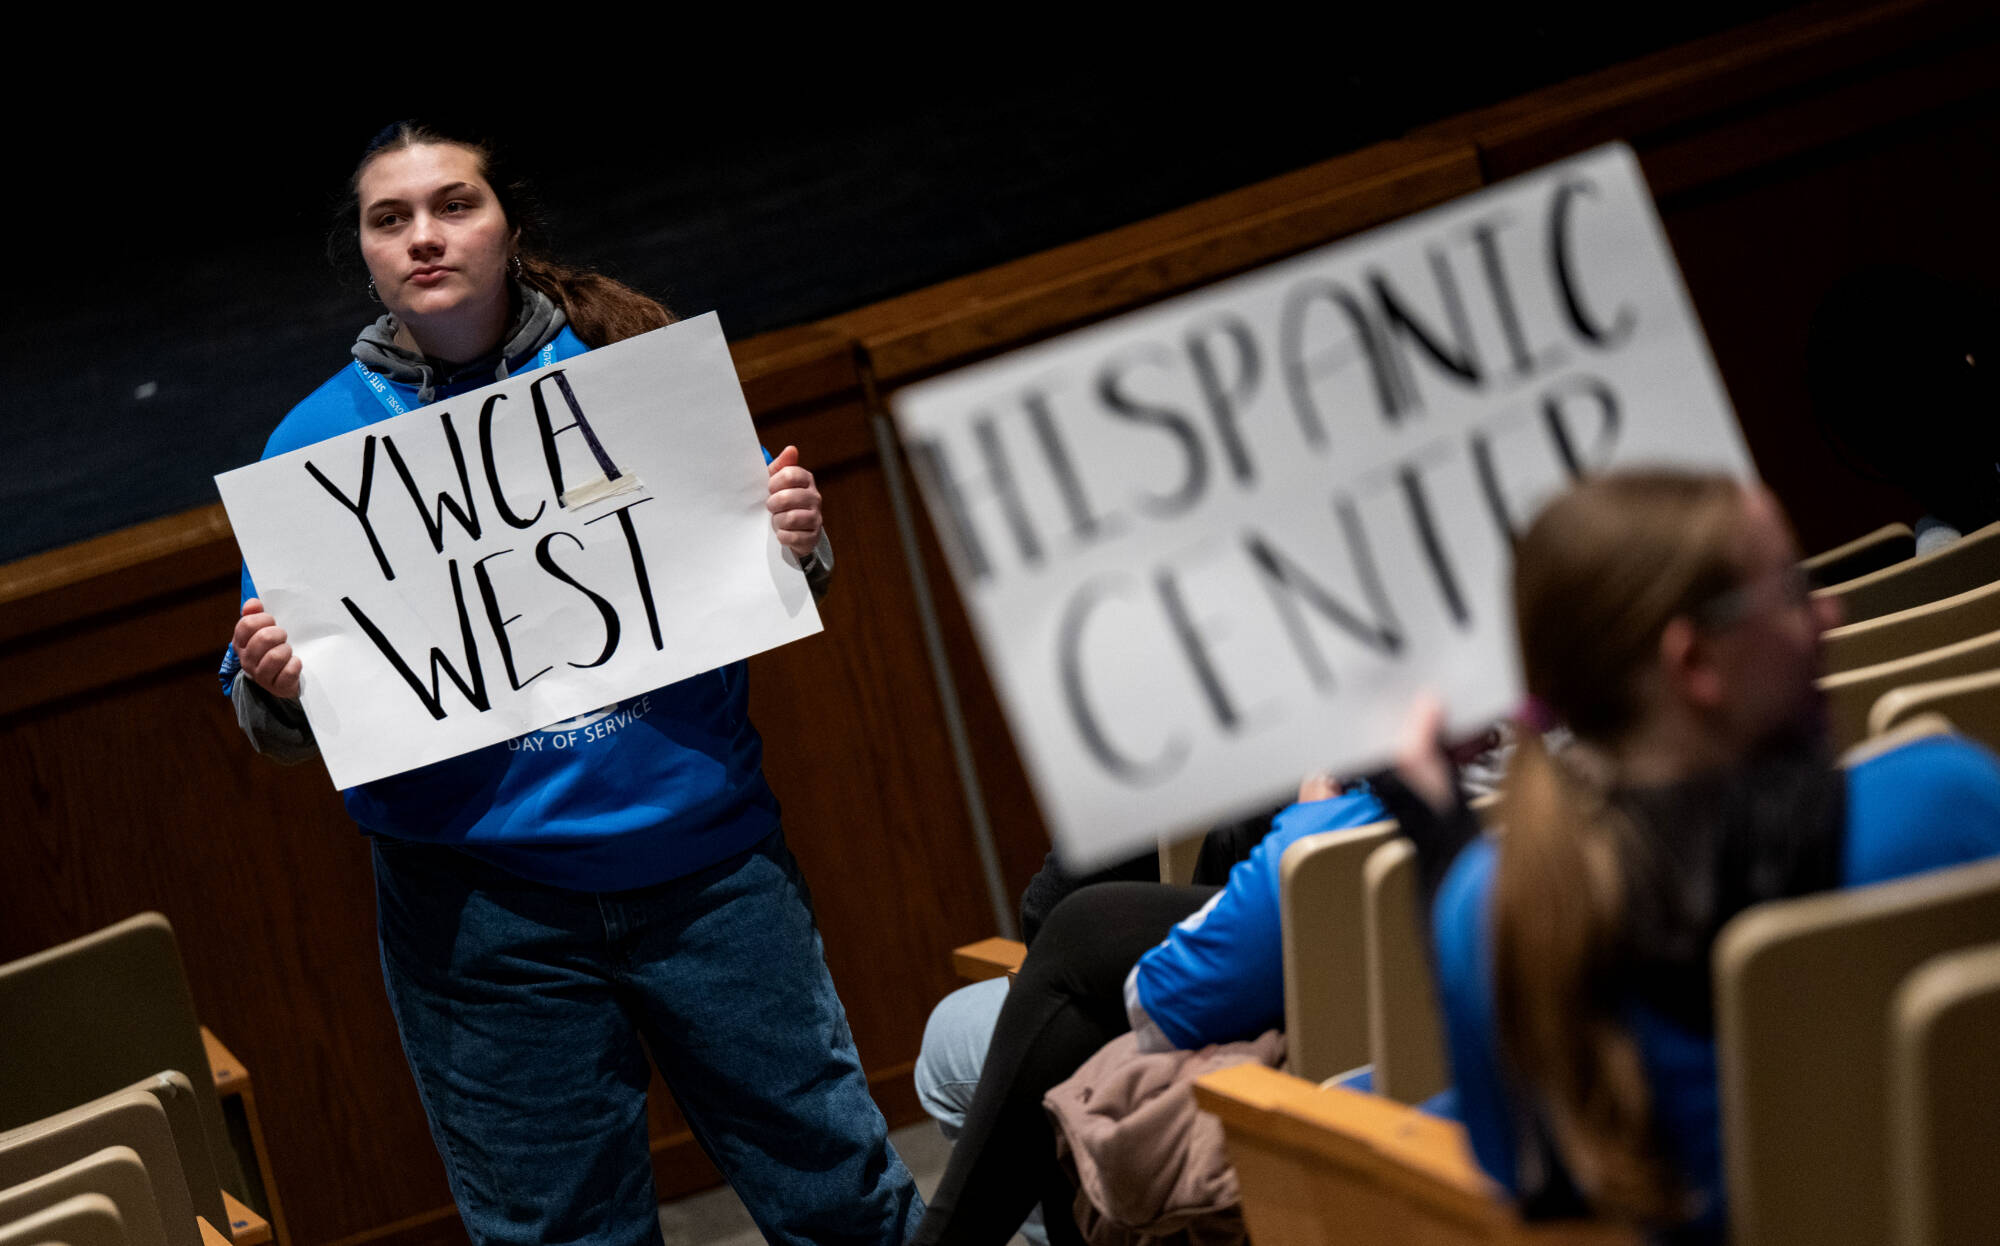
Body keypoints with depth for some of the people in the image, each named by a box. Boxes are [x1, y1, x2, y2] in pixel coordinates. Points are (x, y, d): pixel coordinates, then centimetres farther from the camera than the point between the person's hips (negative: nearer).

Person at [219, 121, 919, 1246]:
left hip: (702, 852, 0)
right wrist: (277, 687, -19)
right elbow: (276, 722, 4)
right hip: (483, 909, 0)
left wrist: (797, 543, -12)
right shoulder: (320, 441, 3)